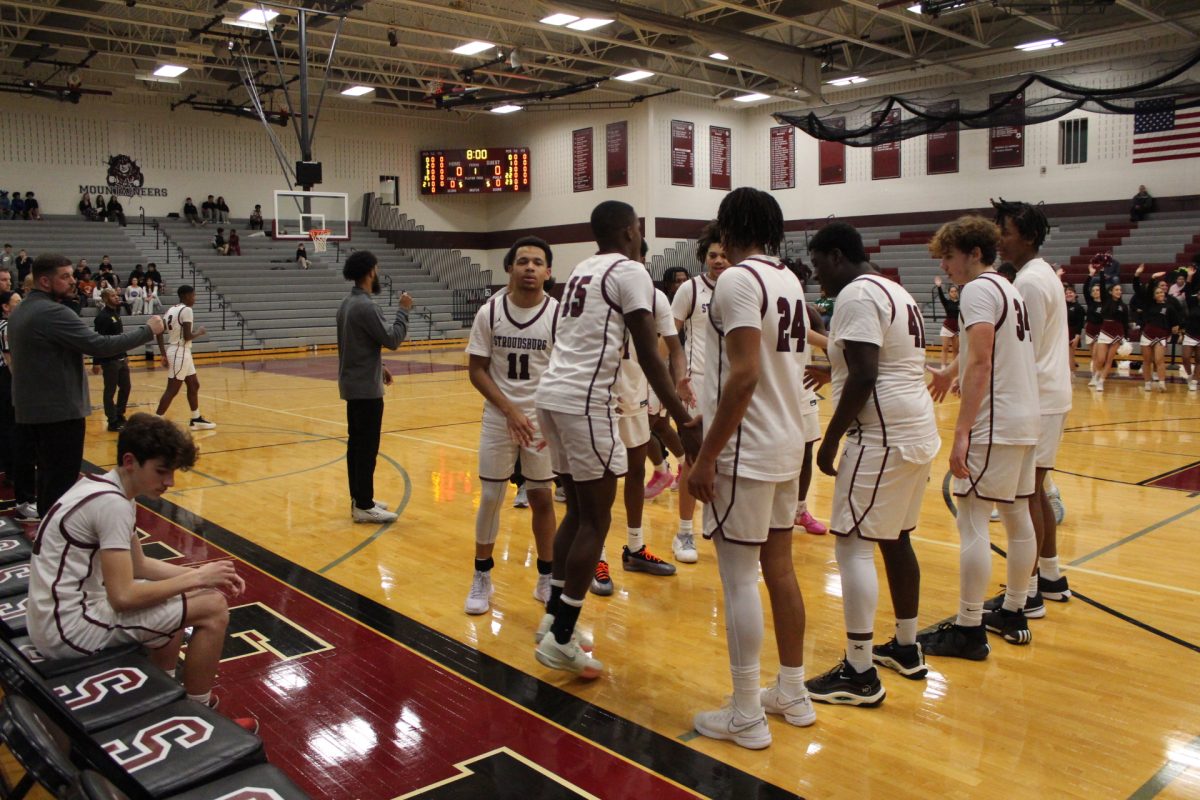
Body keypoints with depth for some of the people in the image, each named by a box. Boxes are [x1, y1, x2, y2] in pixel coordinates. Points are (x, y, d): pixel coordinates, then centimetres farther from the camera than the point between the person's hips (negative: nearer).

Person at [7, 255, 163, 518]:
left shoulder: (20, 312, 13)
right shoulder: (52, 312, -18)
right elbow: (100, 345, -23)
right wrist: (147, 331, -16)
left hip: (33, 408, 10)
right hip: (60, 410, -10)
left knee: (48, 475, 17)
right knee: (62, 480, -5)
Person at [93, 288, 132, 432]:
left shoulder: (116, 313, 12)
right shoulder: (103, 317, -15)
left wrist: (124, 355, 22)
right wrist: (96, 363, -22)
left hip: (121, 359, 9)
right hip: (109, 360, -9)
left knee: (125, 387, 14)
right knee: (110, 391, 0)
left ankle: (120, 416, 26)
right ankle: (113, 422, 7)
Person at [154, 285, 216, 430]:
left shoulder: (171, 310, 12)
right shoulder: (186, 310, -15)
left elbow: (159, 332, 10)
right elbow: (187, 336, -21)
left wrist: (164, 355, 10)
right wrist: (199, 332, -1)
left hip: (180, 352, 10)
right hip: (180, 353, -10)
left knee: (194, 385, 18)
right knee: (172, 390, -7)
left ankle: (196, 420, 27)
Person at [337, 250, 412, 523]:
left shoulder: (348, 303, 12)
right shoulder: (365, 306, -19)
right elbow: (392, 339, -18)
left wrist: (378, 367, 19)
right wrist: (403, 309, -8)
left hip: (354, 384, 10)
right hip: (366, 388, -10)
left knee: (357, 444, 13)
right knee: (366, 446, -5)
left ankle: (359, 500, 20)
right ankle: (364, 507, 1)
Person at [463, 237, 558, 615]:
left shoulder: (558, 314, -9)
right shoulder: (489, 312, -6)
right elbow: (476, 370, -4)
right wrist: (510, 410, -15)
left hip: (544, 419, 0)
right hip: (499, 417, 1)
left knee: (542, 497, 8)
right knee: (490, 497, 6)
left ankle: (547, 579, 23)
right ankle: (481, 578, 22)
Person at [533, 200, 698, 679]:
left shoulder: (581, 271, 22)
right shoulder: (629, 271, -4)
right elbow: (649, 356, -13)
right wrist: (685, 423, -13)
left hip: (551, 394, 9)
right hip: (583, 401, -9)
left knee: (578, 510, 19)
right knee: (597, 519, 0)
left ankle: (553, 618, 26)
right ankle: (561, 640, 3)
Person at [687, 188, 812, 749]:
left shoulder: (739, 280, -14)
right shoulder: (789, 280, 13)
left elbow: (744, 375, -22)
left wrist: (706, 459, -19)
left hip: (747, 452, -9)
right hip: (788, 447, 9)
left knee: (738, 578, -1)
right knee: (779, 568, 16)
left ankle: (746, 716, 9)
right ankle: (793, 694, 27)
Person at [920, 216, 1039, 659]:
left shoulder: (978, 290, -11)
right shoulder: (1010, 290, 17)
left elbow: (980, 363, -20)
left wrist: (962, 432, -23)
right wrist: (951, 372, 43)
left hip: (995, 424, -10)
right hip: (1027, 421, 10)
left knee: (972, 520, -7)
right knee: (1017, 516, 15)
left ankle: (969, 630, -2)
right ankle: (1014, 614, 27)